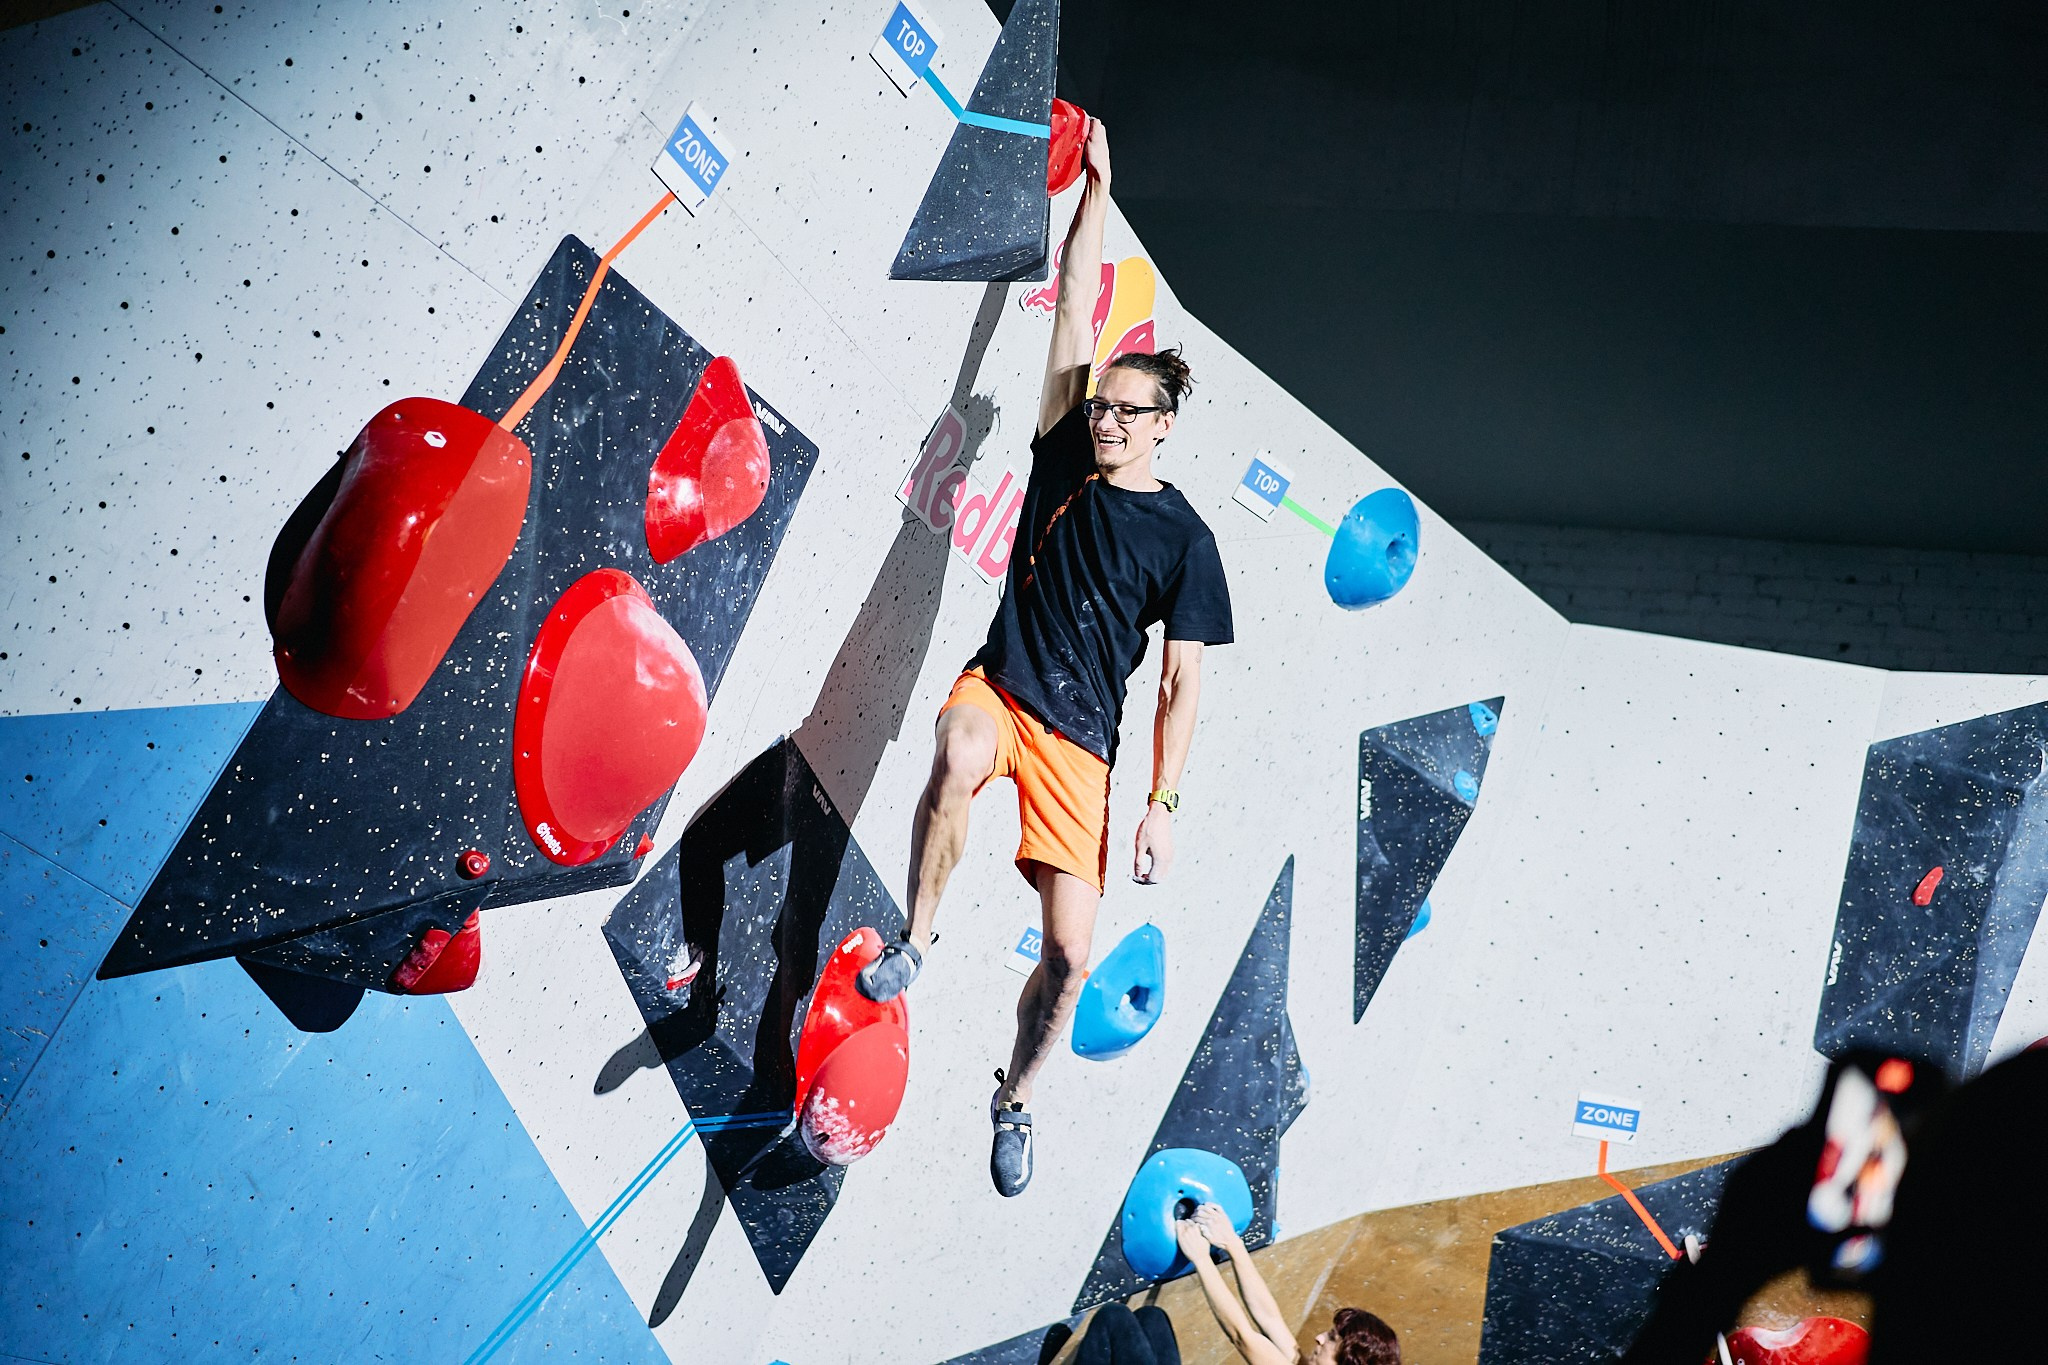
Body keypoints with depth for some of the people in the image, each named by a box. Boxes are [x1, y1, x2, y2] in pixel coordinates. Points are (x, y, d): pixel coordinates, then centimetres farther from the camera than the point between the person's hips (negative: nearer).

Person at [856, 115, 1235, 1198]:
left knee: (1071, 956, -2)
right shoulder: (1065, 458, 6)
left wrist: (1162, 804, -5)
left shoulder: (1185, 539, 0)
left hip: (1081, 741, 0)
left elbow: (1182, 682, 0)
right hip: (998, 689, 0)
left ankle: (1013, 1100, 26)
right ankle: (915, 936, -19)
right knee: (957, 758, -40)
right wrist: (1095, 192, 4)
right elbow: (1075, 315, 5)